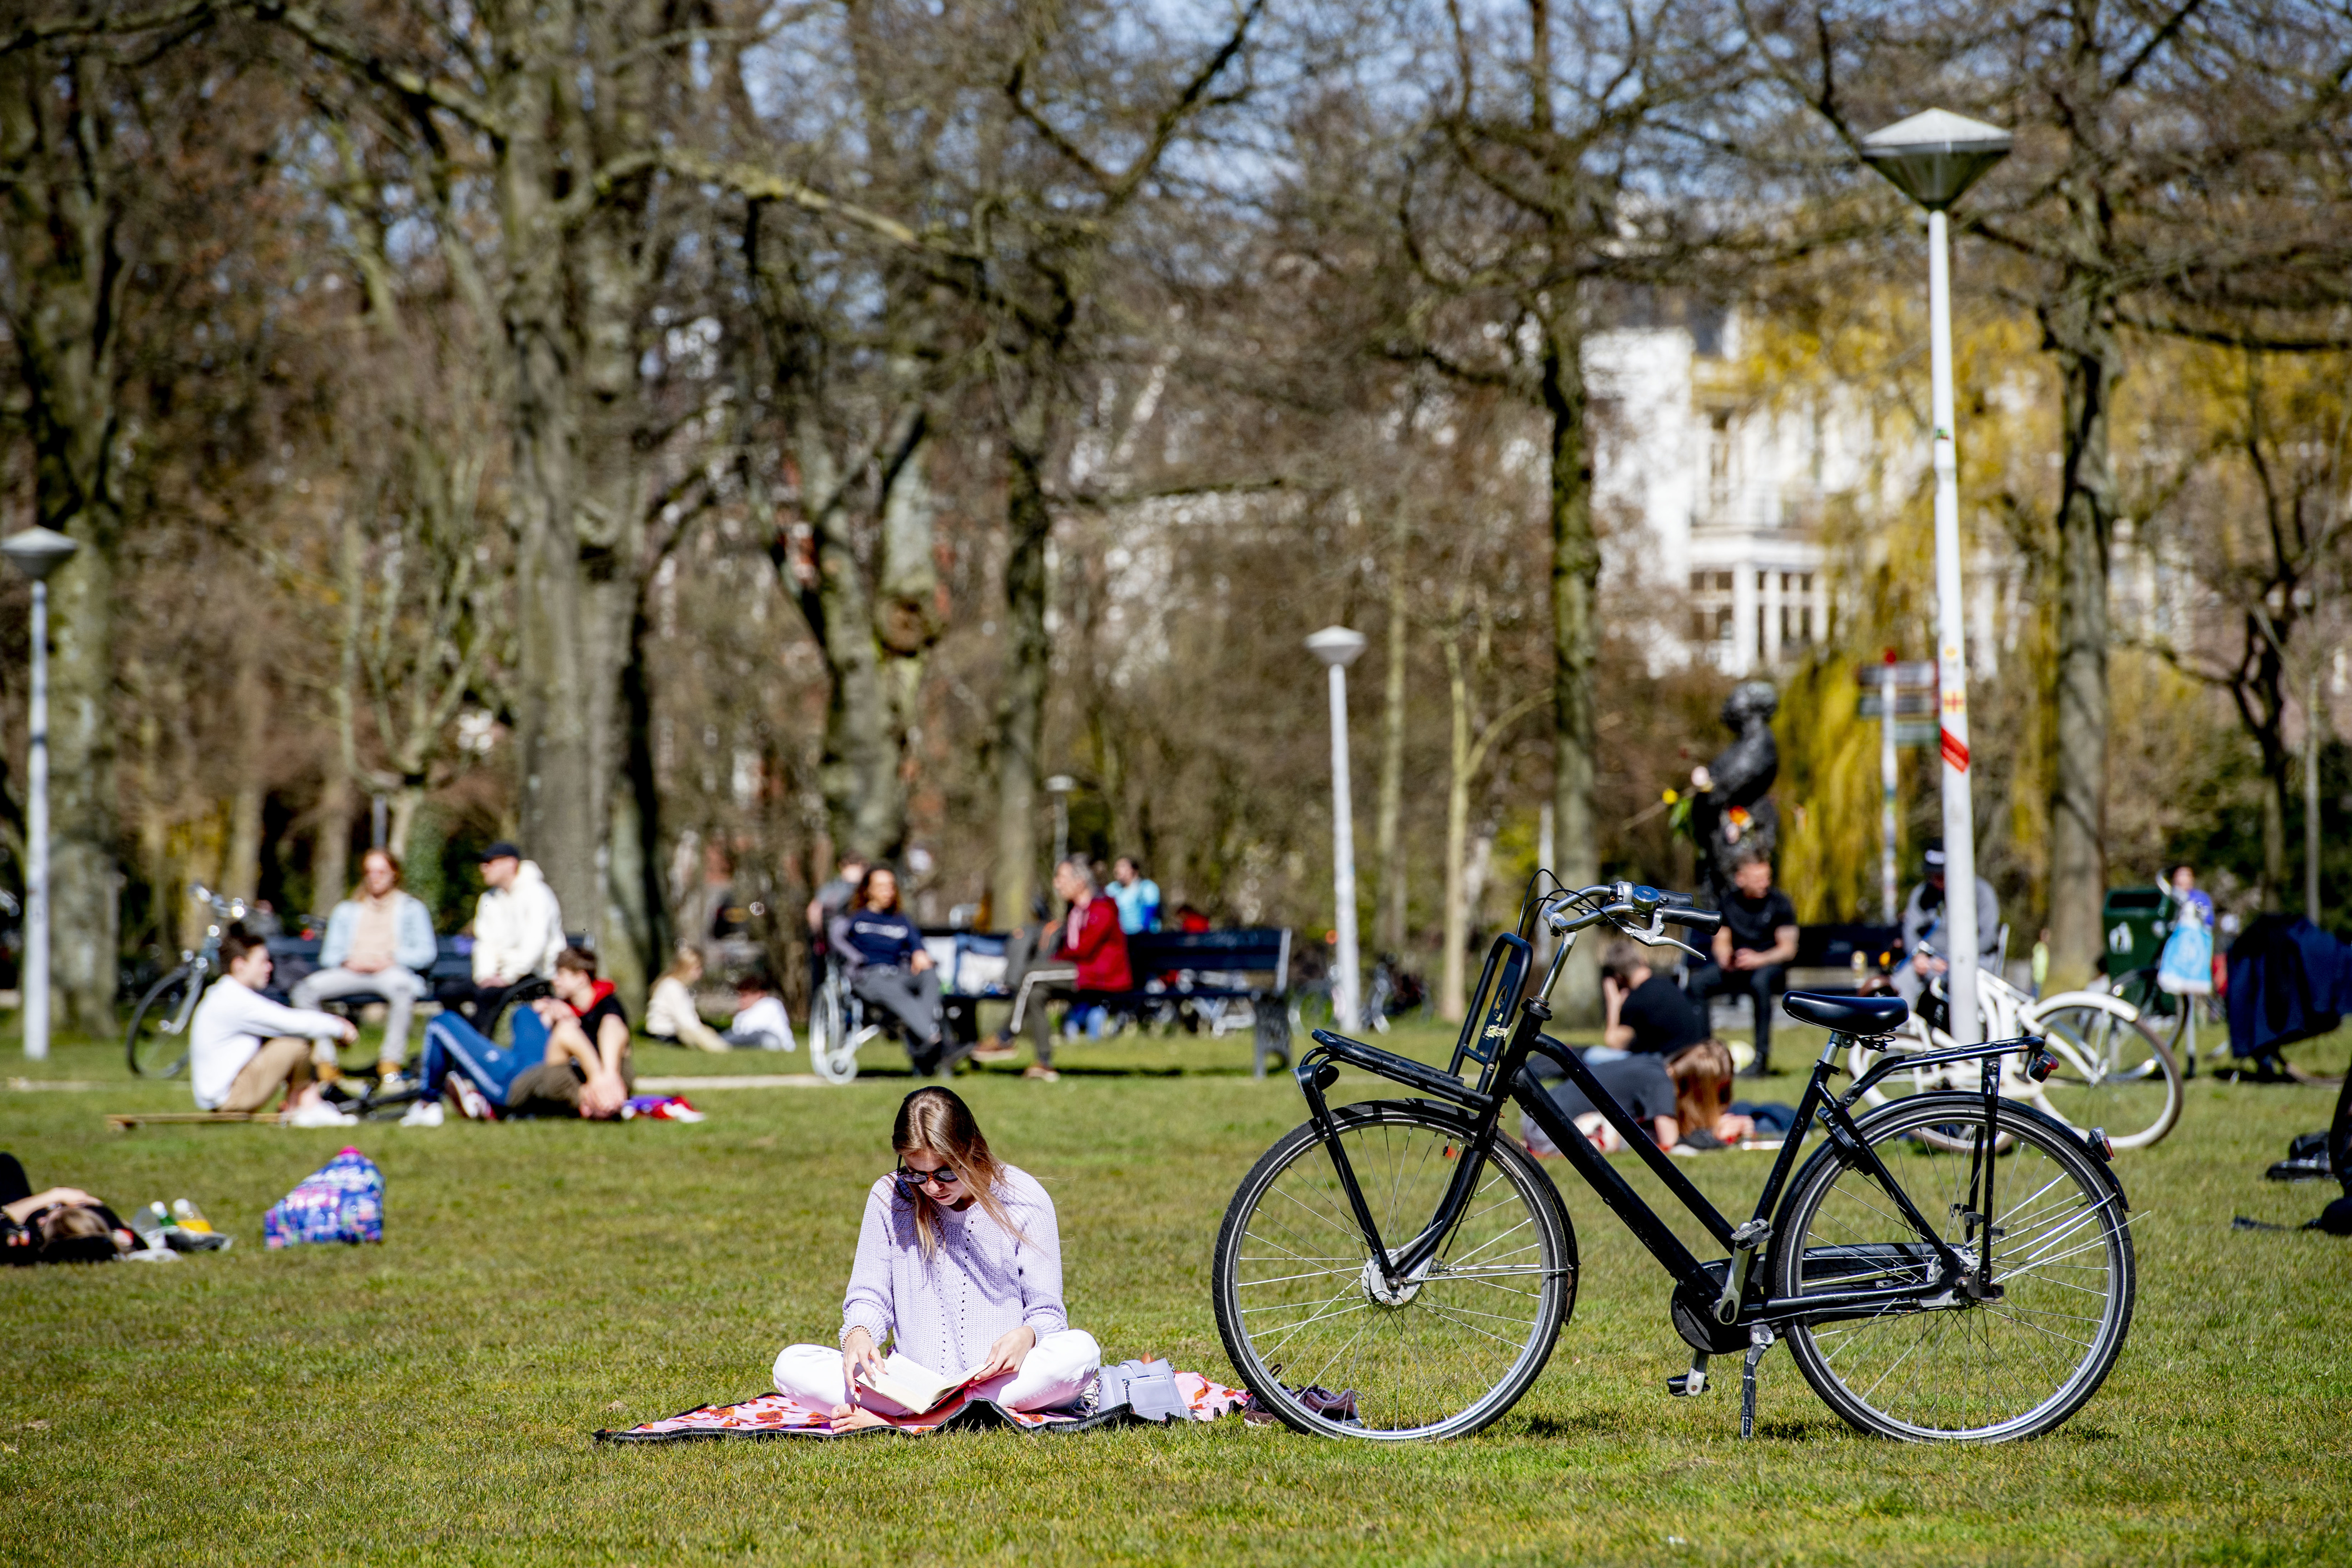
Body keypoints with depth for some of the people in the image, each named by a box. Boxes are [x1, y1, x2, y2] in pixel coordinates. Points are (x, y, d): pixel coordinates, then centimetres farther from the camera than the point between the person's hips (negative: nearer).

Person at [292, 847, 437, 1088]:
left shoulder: (412, 908, 17)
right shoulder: (346, 910, 26)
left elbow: (426, 953, 6)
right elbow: (329, 954, 18)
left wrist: (390, 959, -10)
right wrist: (348, 961, -5)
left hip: (392, 971, -3)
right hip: (351, 973, 3)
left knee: (401, 986, -41)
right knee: (306, 988, -25)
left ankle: (390, 1067, -39)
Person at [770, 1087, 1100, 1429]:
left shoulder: (1024, 1199, -4)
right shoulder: (888, 1198, 1)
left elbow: (1047, 1312, -2)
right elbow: (869, 1297, 7)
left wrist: (1026, 1336, -26)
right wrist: (857, 1334, -17)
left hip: (998, 1375, -2)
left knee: (1081, 1350, -34)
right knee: (791, 1366, -21)